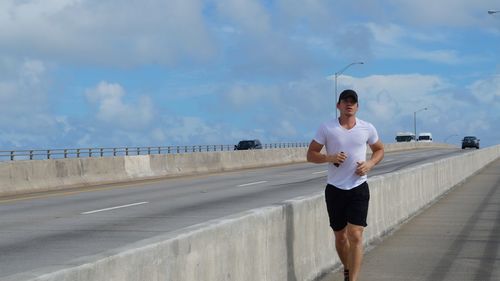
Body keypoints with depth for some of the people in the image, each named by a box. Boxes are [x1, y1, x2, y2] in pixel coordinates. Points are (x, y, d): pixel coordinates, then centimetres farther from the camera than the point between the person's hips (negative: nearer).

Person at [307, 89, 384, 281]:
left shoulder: (367, 128, 2)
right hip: (335, 189, 1)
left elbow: (379, 150, 17)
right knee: (340, 237, 12)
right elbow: (311, 155, 0)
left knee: (355, 236, -12)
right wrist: (330, 158, -19)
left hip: (359, 188, 0)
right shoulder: (326, 128, -3)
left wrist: (370, 164, -4)